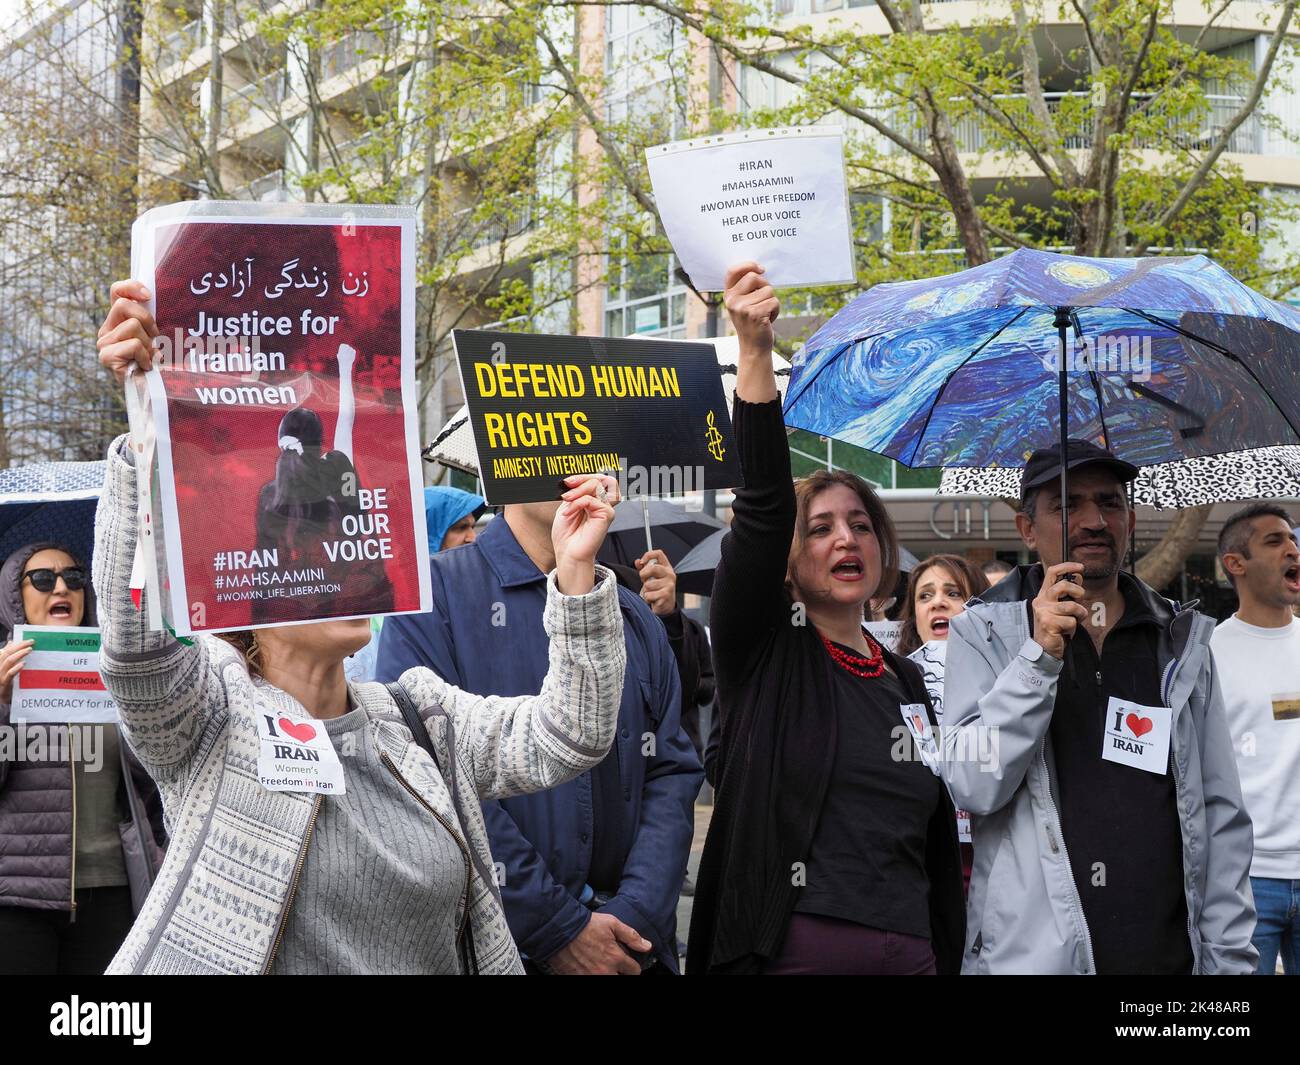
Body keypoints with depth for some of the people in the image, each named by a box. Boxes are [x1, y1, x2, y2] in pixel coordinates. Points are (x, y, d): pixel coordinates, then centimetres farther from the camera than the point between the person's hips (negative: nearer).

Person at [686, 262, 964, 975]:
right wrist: (755, 354, -28)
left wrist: (950, 958, 10)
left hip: (908, 953, 5)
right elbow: (761, 507, -17)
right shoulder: (761, 652, -2)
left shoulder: (906, 680, 13)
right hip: (788, 948, -5)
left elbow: (937, 843, 15)